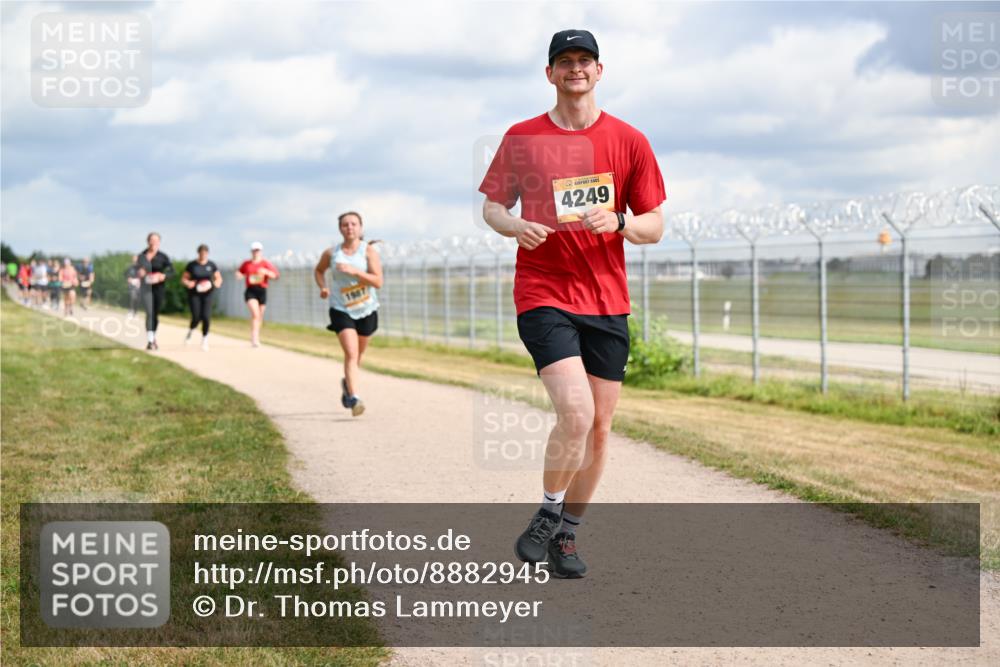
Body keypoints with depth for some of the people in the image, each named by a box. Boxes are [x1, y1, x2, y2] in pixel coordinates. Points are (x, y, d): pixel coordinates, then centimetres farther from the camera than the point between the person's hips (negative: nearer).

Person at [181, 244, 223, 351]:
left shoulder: (211, 265, 3)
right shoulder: (191, 265, -1)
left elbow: (219, 278, 12)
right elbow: (184, 278, 4)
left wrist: (216, 283, -10)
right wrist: (188, 283, -17)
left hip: (206, 294, 1)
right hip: (194, 294, -1)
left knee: (206, 317, -12)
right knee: (196, 317, -13)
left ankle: (204, 340, 6)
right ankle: (190, 331, 21)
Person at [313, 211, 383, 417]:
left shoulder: (368, 250, -7)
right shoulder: (331, 253, -1)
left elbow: (378, 282, -14)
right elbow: (318, 270, 19)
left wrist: (354, 271, -26)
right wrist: (323, 287, 0)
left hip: (366, 310, 1)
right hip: (341, 310, -1)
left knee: (357, 355, 17)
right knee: (351, 354, -18)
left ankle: (347, 382, 47)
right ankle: (354, 399, -26)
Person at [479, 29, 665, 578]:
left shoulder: (628, 141, 4)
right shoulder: (522, 138, 3)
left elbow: (654, 227, 7)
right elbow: (492, 205, 11)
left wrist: (617, 222, -15)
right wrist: (516, 226, -11)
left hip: (607, 300, 3)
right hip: (543, 294, -3)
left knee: (599, 427, 6)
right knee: (575, 414, -20)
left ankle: (566, 535, 23)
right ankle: (547, 516, 2)